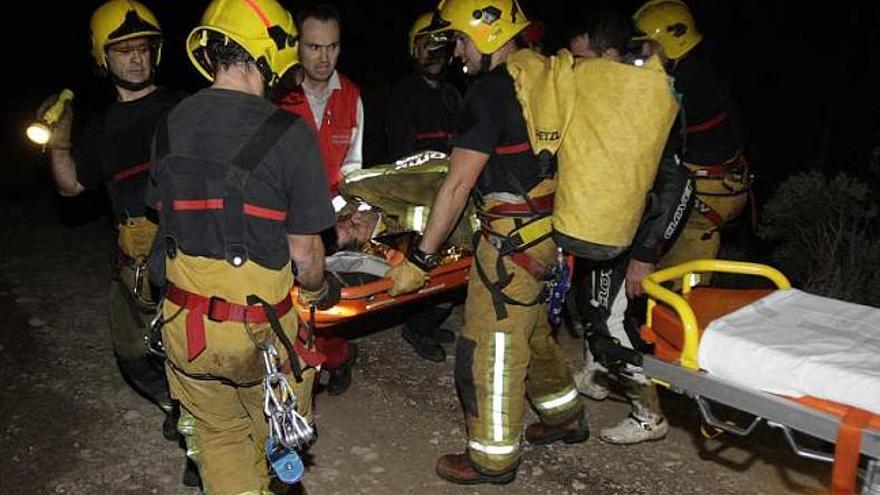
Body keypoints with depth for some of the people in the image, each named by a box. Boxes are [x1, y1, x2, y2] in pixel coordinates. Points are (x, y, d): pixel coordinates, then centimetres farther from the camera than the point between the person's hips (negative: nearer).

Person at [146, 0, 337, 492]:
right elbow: (304, 252, -13)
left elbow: (166, 217, 9)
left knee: (218, 433, 25)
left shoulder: (170, 125, -2)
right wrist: (318, 291, 9)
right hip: (260, 328, -4)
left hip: (185, 324, 4)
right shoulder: (289, 133, -18)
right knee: (276, 436, 23)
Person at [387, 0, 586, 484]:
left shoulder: (489, 91, -18)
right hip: (548, 226, 9)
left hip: (514, 238, -9)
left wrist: (420, 260, -13)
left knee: (491, 347, 3)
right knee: (530, 328, 24)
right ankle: (565, 416, 41)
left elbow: (457, 185, -18)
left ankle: (493, 457, 18)